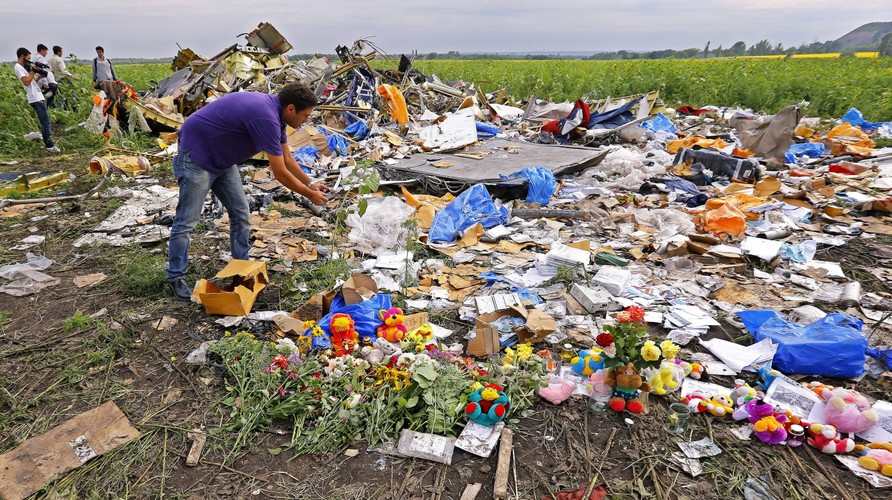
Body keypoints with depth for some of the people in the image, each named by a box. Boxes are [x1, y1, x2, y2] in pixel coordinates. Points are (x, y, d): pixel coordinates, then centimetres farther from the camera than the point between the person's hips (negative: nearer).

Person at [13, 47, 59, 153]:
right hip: (36, 99, -10)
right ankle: (49, 145, -12)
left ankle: (48, 142, 20)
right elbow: (26, 82, -18)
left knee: (45, 122, 14)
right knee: (46, 122, -12)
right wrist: (33, 72, -9)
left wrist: (39, 77, 6)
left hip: (39, 97, 10)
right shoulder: (18, 67, -8)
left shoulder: (23, 67, 21)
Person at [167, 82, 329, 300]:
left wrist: (310, 184, 11)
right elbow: (280, 173, -24)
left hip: (222, 158, 10)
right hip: (196, 155, -10)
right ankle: (176, 278, 11)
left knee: (241, 215, 8)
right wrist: (309, 195, -12)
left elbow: (287, 158, 13)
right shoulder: (266, 117, -29)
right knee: (187, 221, -2)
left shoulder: (273, 110, 1)